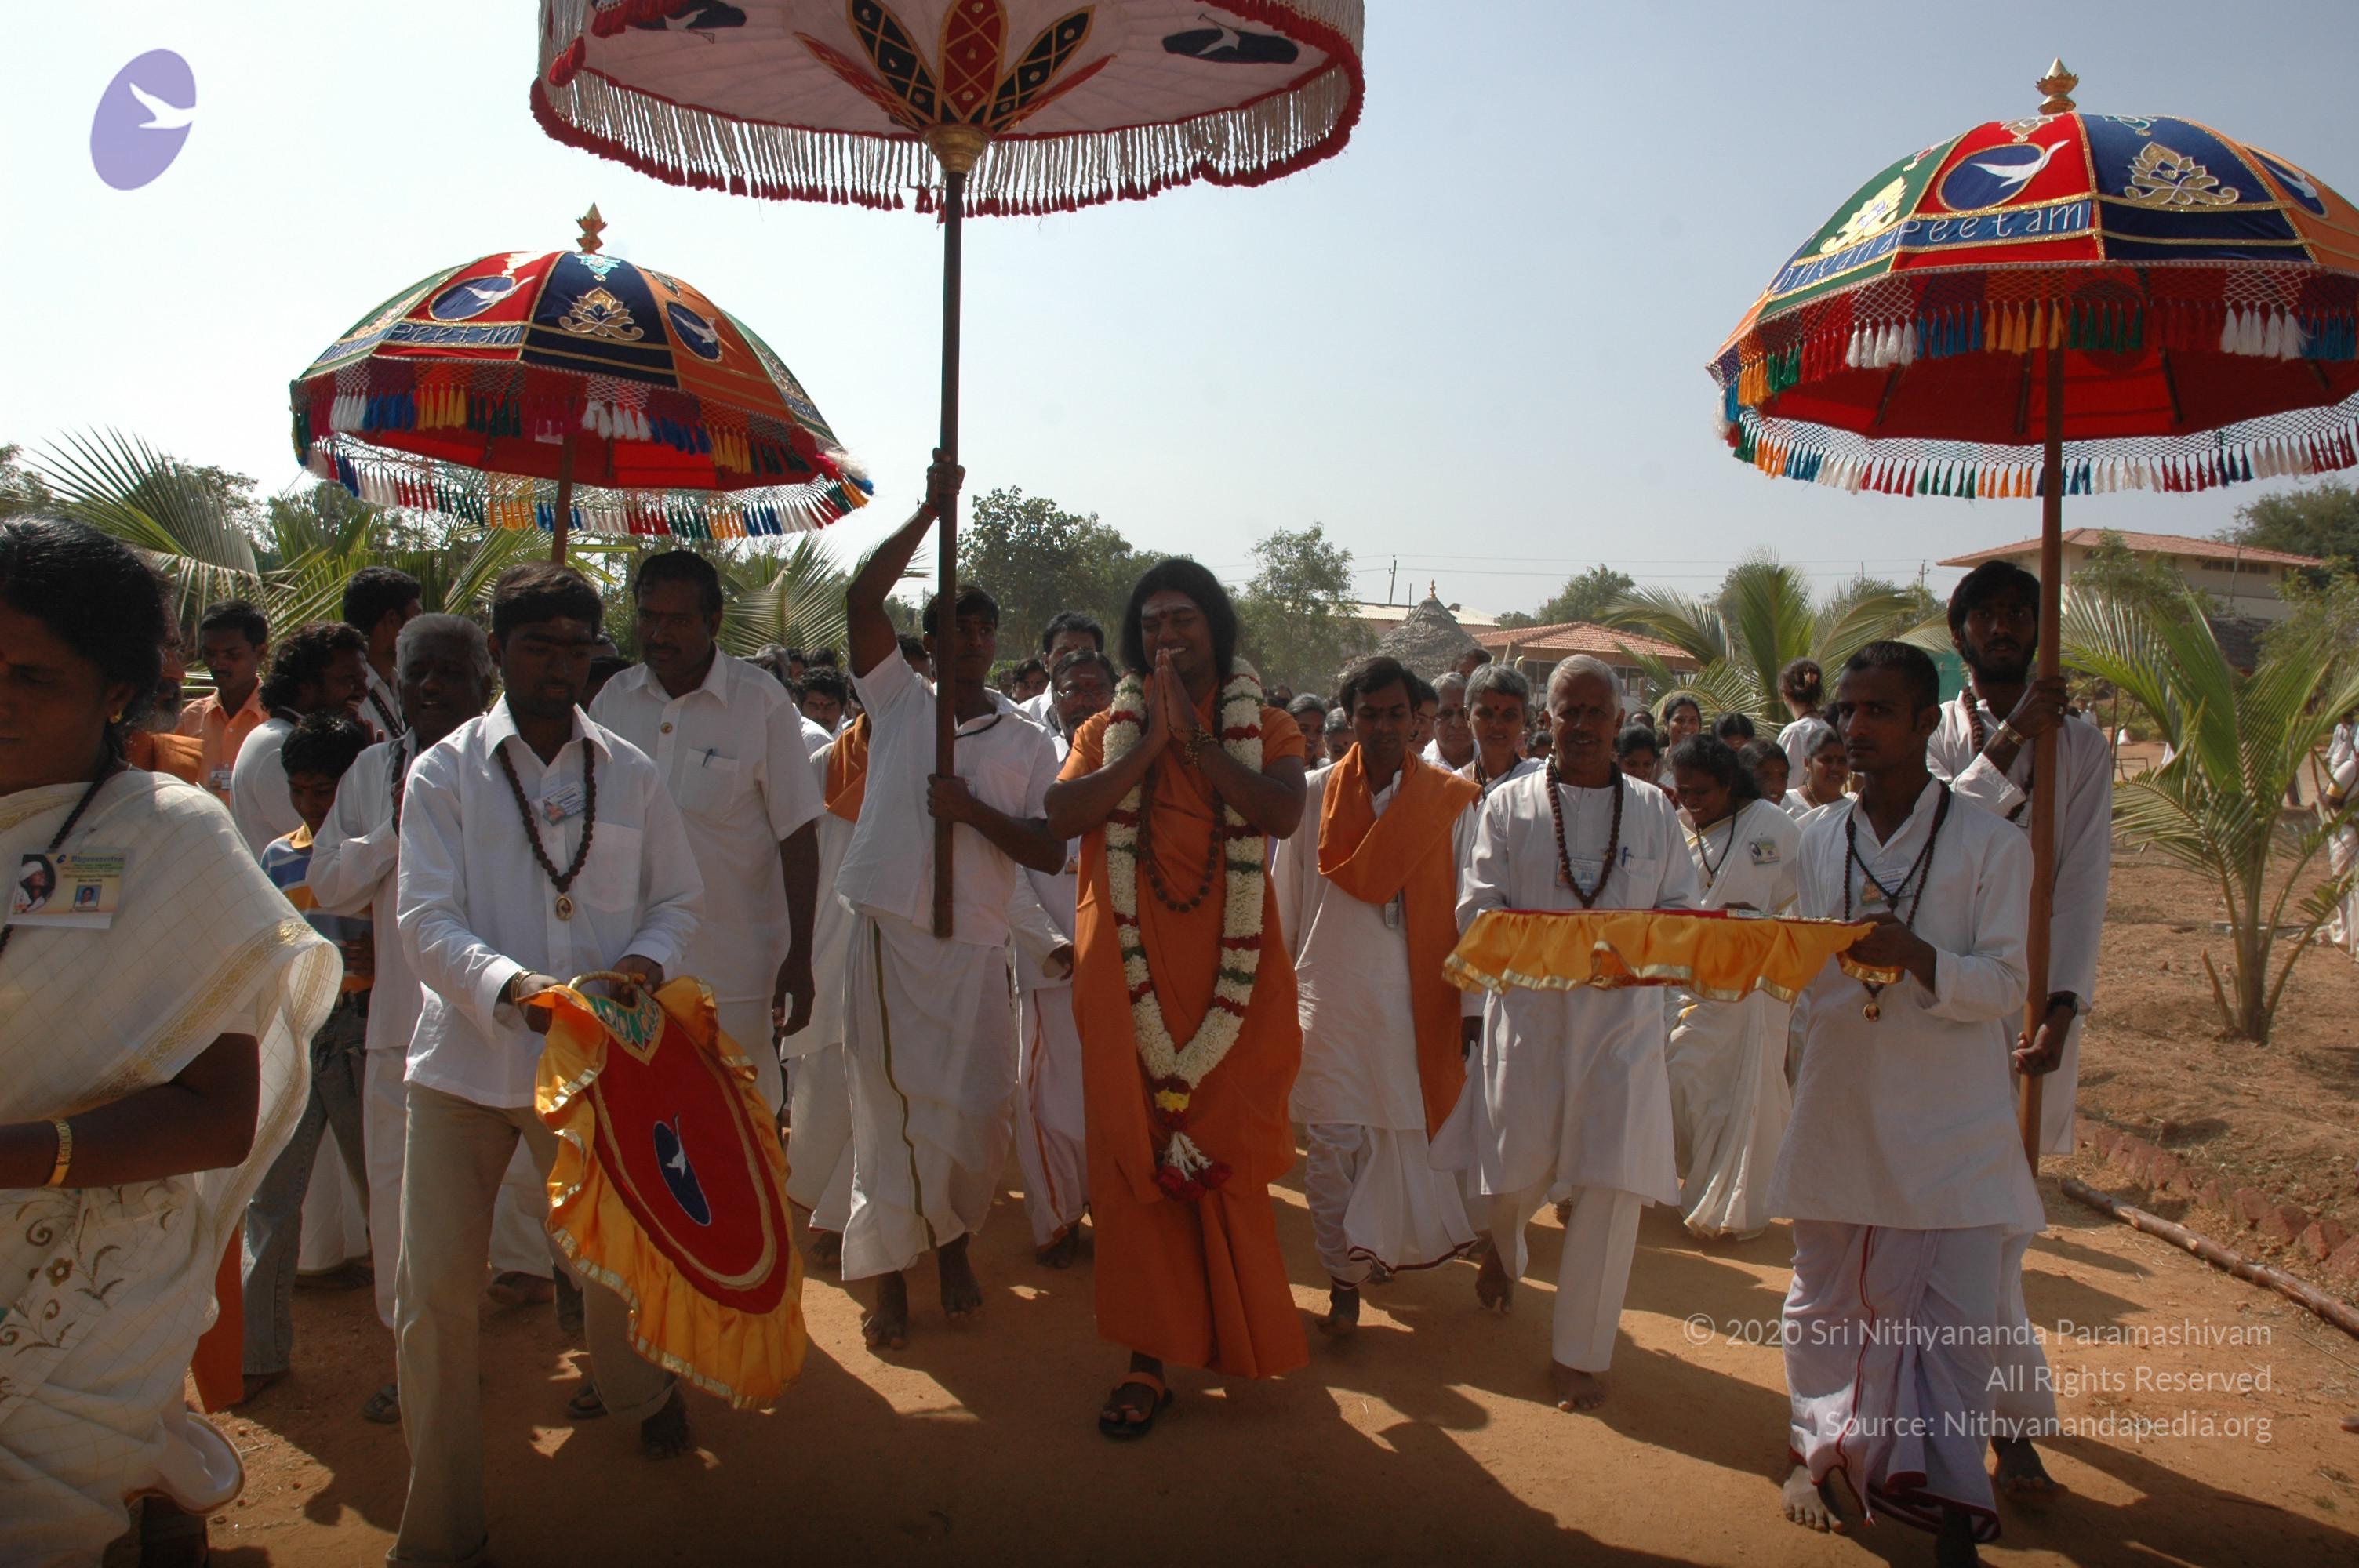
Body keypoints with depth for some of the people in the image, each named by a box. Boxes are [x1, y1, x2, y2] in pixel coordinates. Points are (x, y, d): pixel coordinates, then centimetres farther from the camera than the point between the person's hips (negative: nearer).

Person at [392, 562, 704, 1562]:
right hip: (465, 1058, -1)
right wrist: (511, 985, -27)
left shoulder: (630, 773, 7)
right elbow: (426, 918, -9)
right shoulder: (443, 774, 0)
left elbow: (679, 897, 11)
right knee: (434, 1289, -1)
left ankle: (632, 1386, 49)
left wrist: (646, 962, -11)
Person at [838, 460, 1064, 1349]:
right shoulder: (899, 703, 7)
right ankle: (888, 1275, 16)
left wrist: (974, 811, -12)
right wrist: (931, 511, -4)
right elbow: (862, 597, -4)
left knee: (980, 1112, 2)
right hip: (887, 935, -1)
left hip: (975, 949, 1)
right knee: (888, 1109, 3)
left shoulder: (1028, 744, 8)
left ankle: (953, 1244, 27)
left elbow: (1050, 853, 2)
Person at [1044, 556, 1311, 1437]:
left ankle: (1239, 1335, 26)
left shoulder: (1265, 728, 8)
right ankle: (1150, 1356, 9)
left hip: (1231, 968, -1)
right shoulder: (1107, 731, 12)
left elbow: (1282, 813, -12)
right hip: (1129, 969, 1)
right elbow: (1062, 815, -7)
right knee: (1134, 1153, 0)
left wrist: (1196, 738, -12)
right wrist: (1150, 742, -11)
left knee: (1225, 1153, 3)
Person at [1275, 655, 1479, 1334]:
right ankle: (1343, 1278, 14)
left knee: (1407, 1131, 8)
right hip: (1329, 993, 0)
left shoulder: (1449, 800, 1)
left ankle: (1388, 1244, 33)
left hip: (1415, 997, 0)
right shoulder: (1314, 795, 2)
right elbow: (1286, 900, 9)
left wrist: (1470, 994, 0)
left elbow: (1467, 905, 3)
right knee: (1334, 1140, 1)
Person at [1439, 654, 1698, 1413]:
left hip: (1622, 1015, 1)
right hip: (1527, 1010, 0)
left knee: (1613, 1181, -6)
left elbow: (1682, 912, 7)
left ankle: (1581, 1352, 10)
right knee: (1516, 1167, 7)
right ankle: (1503, 1248, 46)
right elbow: (1478, 909, -2)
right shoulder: (1508, 805, 4)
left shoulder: (1654, 811, 7)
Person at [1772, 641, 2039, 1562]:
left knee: (1956, 1319, -2)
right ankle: (1818, 1451, 37)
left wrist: (1913, 954, -26)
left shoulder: (1990, 844, -5)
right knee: (1825, 1299, 16)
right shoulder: (1821, 839, 7)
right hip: (1839, 1111, 4)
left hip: (1951, 1124, -3)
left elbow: (2001, 988, -10)